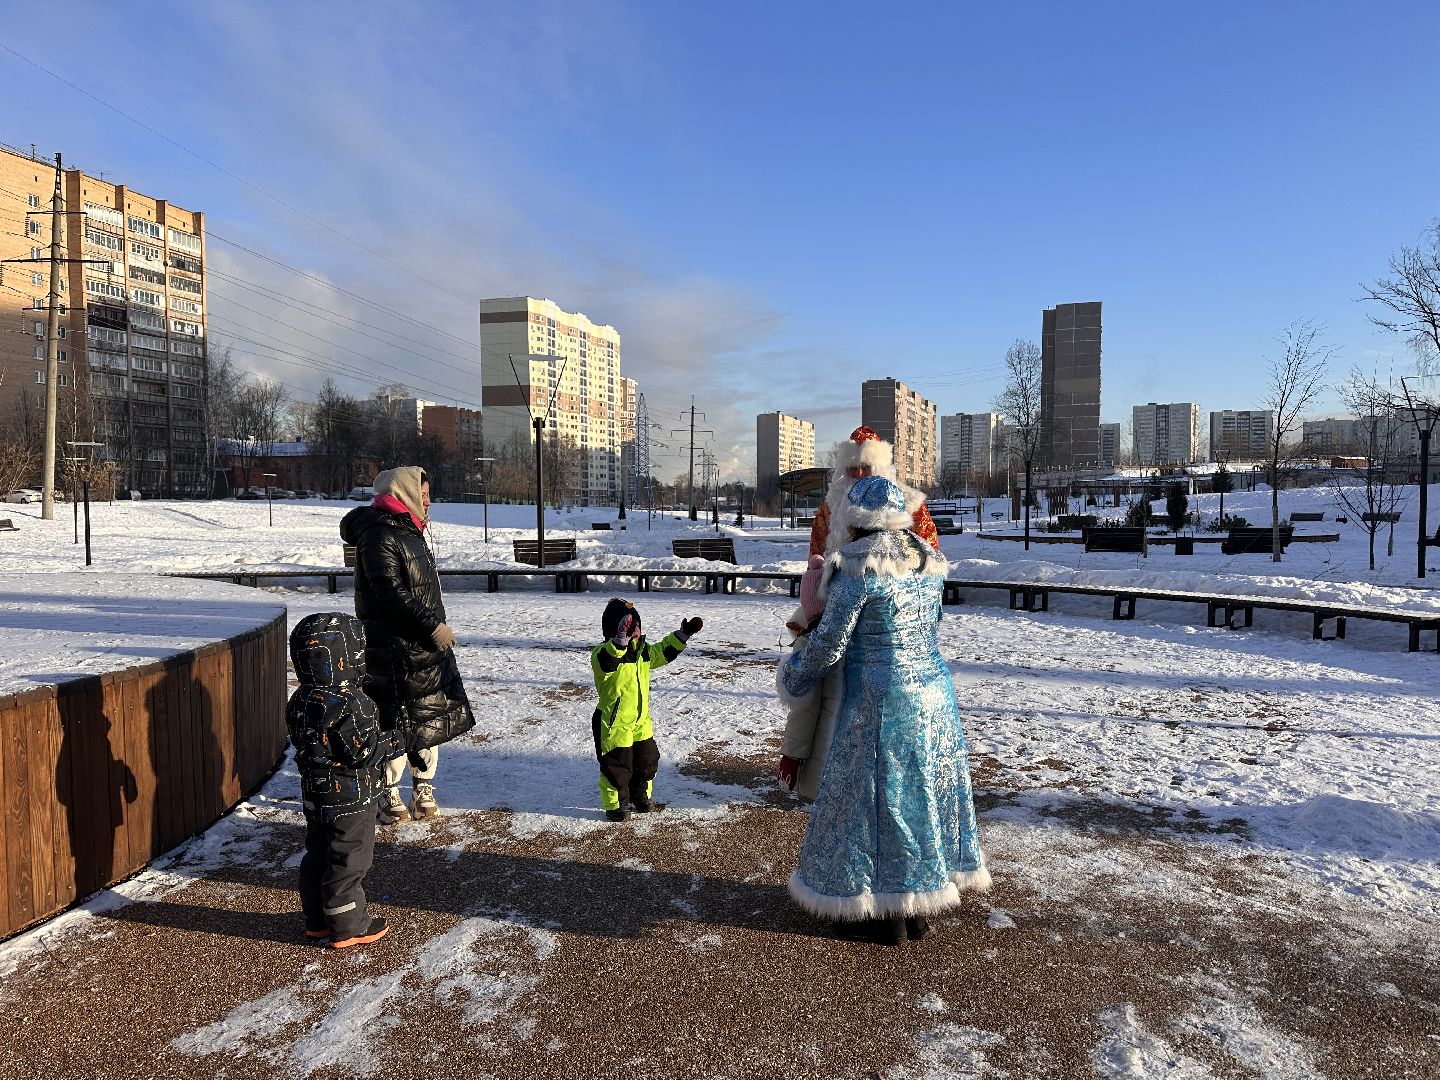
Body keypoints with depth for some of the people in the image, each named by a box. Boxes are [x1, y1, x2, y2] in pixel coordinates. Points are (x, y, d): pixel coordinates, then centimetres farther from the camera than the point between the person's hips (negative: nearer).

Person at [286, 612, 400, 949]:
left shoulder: (299, 702, -1)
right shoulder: (351, 706, -27)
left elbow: (303, 745, 10)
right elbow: (364, 753, -25)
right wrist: (393, 741, -8)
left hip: (314, 797, 8)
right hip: (350, 800, -8)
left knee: (317, 856, 19)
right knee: (348, 862, 4)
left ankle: (317, 920, 33)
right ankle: (348, 927, 16)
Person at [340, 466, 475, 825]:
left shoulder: (408, 531, 16)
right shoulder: (379, 536, -15)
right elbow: (391, 594, -23)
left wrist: (436, 626, 20)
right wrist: (433, 626, -21)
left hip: (426, 646, 10)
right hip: (395, 651, -10)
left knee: (432, 715, 15)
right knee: (398, 721, -1)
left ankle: (423, 788, 29)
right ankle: (388, 795, 15)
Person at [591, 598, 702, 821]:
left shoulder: (642, 651, 5)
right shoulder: (604, 652, -20)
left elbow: (663, 652, 19)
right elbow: (606, 660, -44)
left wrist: (683, 635, 10)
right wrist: (621, 639, -59)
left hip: (640, 721, 8)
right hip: (613, 724, -8)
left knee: (647, 761, 19)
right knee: (616, 765, 3)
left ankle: (643, 799, 39)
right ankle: (614, 805, 21)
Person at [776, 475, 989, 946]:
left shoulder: (859, 565, -17)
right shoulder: (930, 559, 5)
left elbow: (829, 644, -13)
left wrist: (794, 677, 5)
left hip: (880, 699, -7)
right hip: (934, 690, 8)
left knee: (876, 796, 6)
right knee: (926, 792, 16)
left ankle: (883, 914, 18)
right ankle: (918, 905, 29)